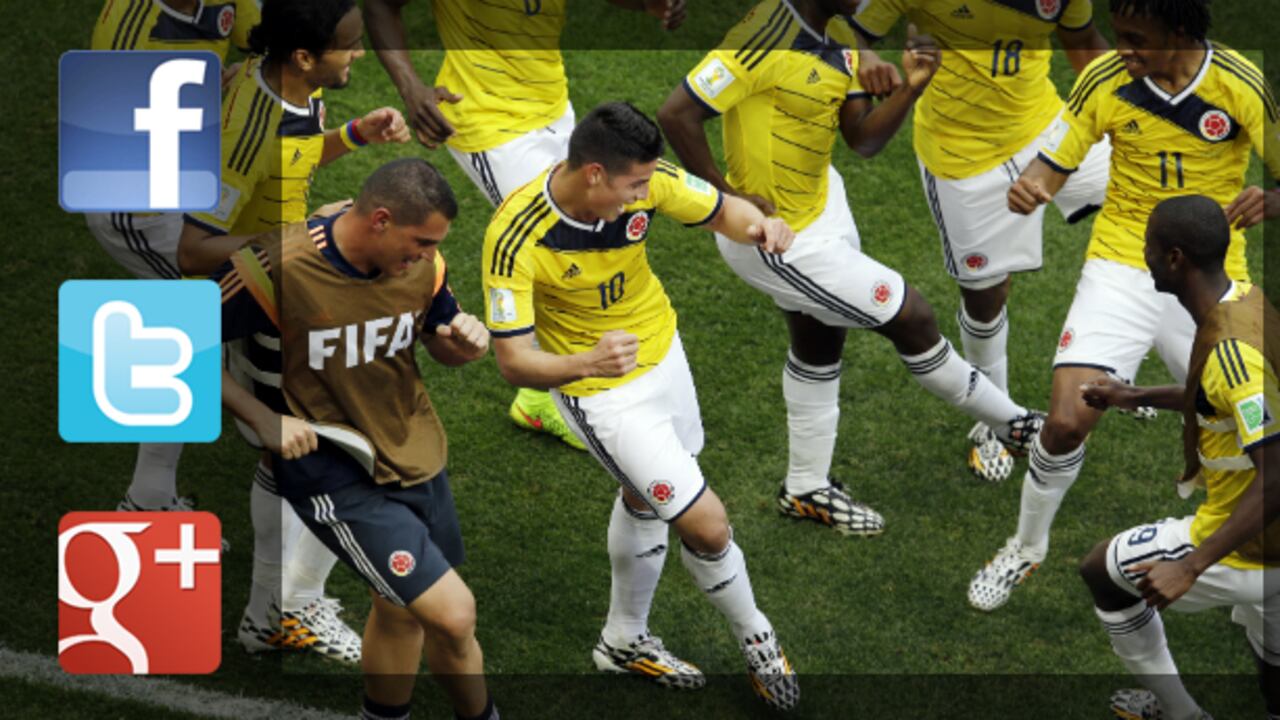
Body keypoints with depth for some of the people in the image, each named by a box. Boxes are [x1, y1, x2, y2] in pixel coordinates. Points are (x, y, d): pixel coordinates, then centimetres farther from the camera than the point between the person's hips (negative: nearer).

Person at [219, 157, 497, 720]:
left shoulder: (421, 266, -7)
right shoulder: (276, 269, -24)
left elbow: (443, 345, 12)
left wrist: (465, 342, -12)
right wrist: (264, 419, -22)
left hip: (417, 458, 6)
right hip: (336, 476, -6)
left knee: (400, 611, 20)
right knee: (453, 614, -13)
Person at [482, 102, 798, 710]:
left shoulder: (644, 181, -22)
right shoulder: (515, 238, -35)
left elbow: (722, 210, -5)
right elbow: (513, 361, -32)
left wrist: (759, 225, -29)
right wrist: (586, 362, -51)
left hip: (663, 356, 6)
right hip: (603, 394, -6)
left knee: (645, 501, 27)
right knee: (706, 524, -6)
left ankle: (625, 641, 51)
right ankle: (755, 639, 24)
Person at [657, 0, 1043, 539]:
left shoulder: (837, 44, -1)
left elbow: (863, 140, 1)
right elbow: (676, 114, -30)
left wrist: (910, 89, -15)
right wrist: (726, 198, -24)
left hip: (822, 205, 10)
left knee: (818, 348, 23)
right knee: (912, 319, 2)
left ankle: (805, 489, 40)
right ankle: (1010, 421, 22)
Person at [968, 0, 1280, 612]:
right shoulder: (1105, 80, -10)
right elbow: (1051, 166, -3)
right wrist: (1028, 189, -27)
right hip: (1121, 268, 0)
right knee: (1067, 422, -13)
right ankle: (1027, 547, 14)